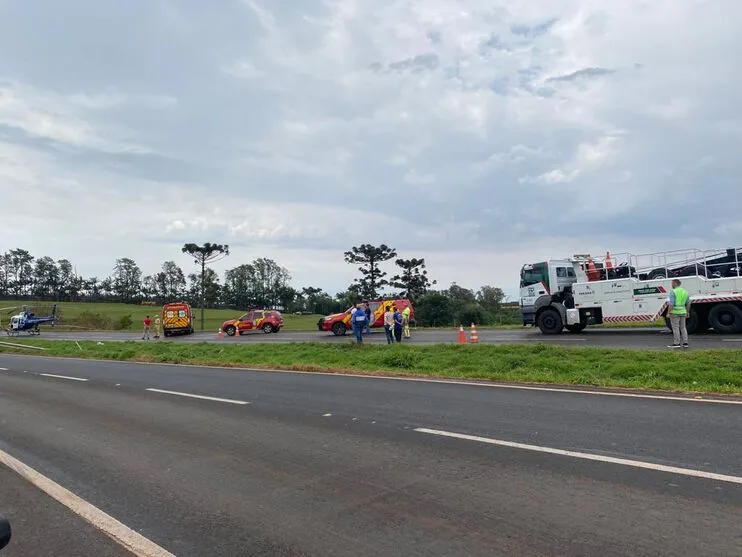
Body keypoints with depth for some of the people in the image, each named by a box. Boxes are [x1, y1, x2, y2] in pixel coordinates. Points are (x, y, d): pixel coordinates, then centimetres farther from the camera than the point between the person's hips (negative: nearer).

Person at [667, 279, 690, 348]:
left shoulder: (673, 292, -13)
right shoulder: (685, 291, 10)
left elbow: (671, 304, -19)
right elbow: (688, 303, 14)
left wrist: (668, 312, -16)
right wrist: (687, 312, 20)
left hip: (674, 312, -7)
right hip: (682, 312, 7)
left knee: (675, 328, -3)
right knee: (683, 328, 12)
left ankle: (676, 343, -1)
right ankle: (685, 343, 12)